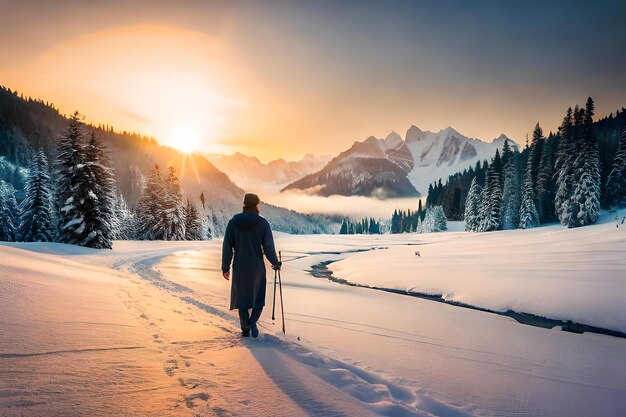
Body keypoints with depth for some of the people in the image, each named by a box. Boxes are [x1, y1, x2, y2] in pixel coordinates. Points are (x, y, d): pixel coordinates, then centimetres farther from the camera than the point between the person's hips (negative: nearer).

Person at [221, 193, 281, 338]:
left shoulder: (233, 222, -2)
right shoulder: (262, 223, -8)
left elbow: (227, 246, -1)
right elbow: (268, 246, -8)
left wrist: (225, 267, 5)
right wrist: (276, 263, 6)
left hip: (239, 267, 2)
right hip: (257, 266, -1)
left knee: (242, 296, 13)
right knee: (259, 296, 14)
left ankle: (245, 328, 12)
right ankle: (252, 321, -8)